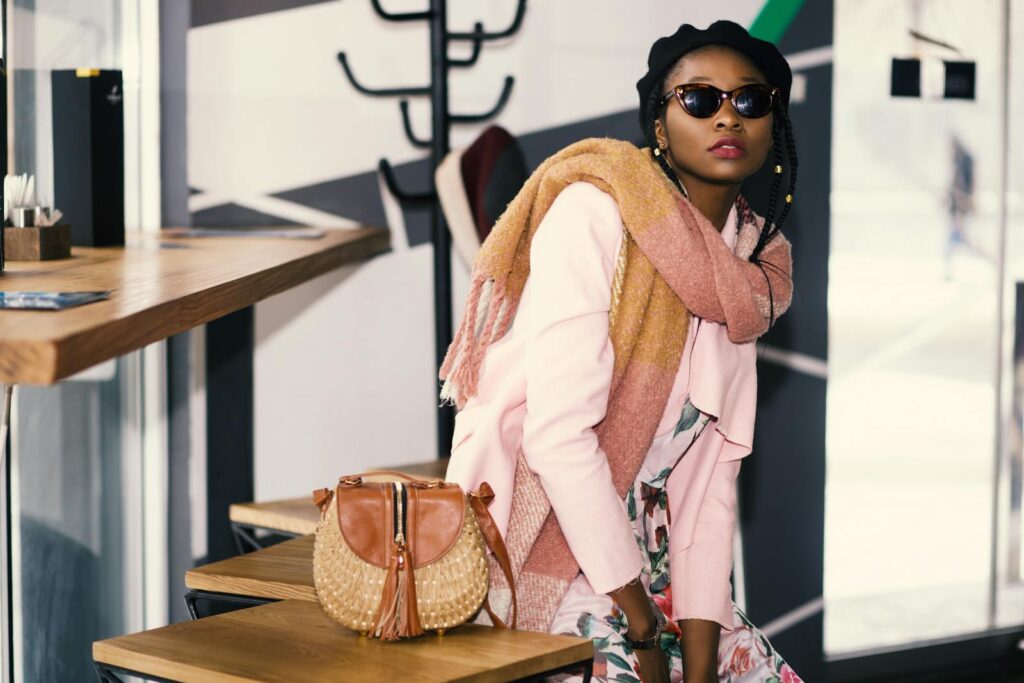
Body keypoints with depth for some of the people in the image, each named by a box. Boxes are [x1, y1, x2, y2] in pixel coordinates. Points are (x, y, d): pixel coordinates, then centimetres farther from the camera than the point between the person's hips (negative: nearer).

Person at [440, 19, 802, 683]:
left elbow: (709, 477, 2)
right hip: (540, 548, -7)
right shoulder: (594, 212, -16)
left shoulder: (744, 274, 5)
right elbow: (558, 434, -23)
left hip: (636, 542, 7)